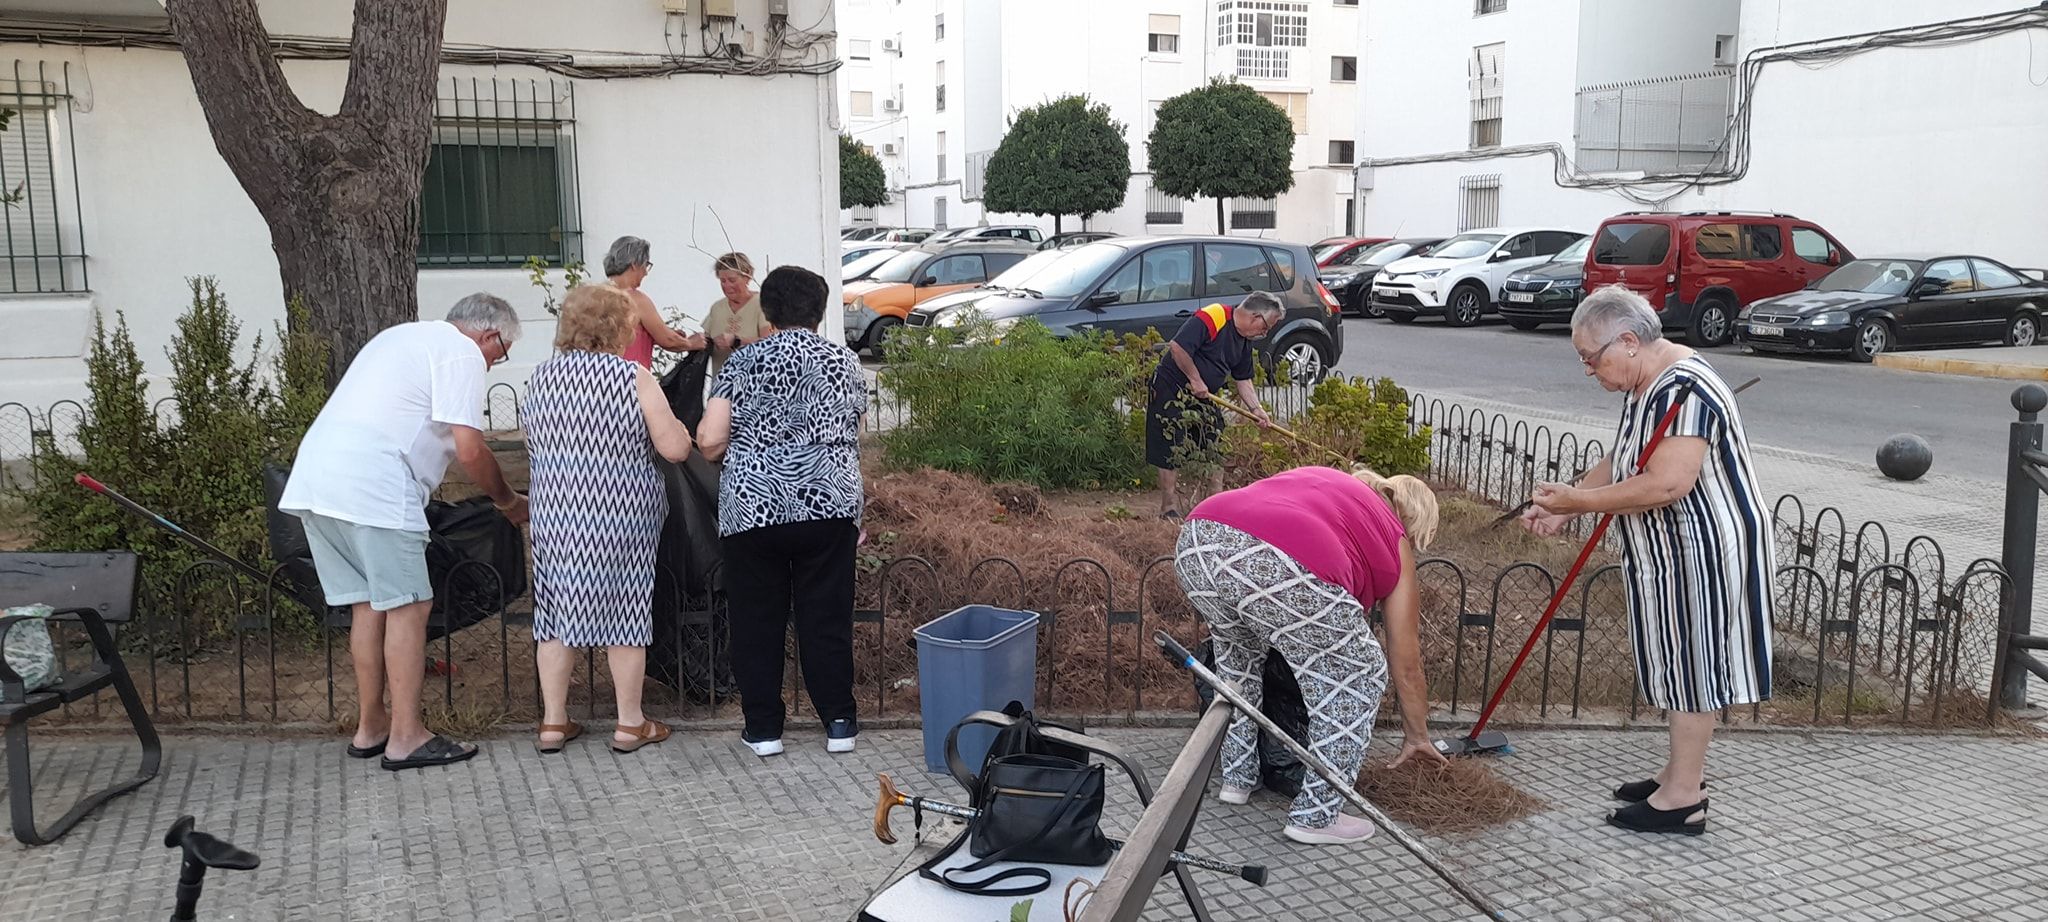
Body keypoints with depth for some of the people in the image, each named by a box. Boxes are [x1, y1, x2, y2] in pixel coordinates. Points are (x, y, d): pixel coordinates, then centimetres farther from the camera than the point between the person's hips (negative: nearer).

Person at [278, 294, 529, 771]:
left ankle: (370, 727, 23)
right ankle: (406, 737, -2)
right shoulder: (464, 353, -1)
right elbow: (469, 449, -9)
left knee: (368, 605, 15)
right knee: (407, 606, -4)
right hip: (373, 488, -9)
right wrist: (507, 501, 6)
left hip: (313, 477, 10)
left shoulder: (404, 335, 29)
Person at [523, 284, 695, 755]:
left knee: (557, 613, 12)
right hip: (621, 517, -4)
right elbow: (675, 449, -12)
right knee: (626, 611, 7)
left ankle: (553, 722, 18)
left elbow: (533, 446, 16)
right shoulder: (634, 377, -11)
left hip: (554, 516, 4)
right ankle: (630, 724, 15)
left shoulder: (540, 377, 6)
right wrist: (673, 423, 7)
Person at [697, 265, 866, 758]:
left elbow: (709, 439, -8)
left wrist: (733, 448, 14)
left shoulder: (746, 361, -1)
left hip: (753, 508, -2)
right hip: (830, 504, 2)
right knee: (826, 616, 10)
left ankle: (763, 727, 15)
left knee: (757, 620, 9)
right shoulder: (844, 361, 8)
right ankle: (839, 722, 15)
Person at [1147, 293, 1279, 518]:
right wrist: (1195, 380, -21)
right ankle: (1170, 509, 1)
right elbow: (1177, 347, -28)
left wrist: (1256, 409, 4)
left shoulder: (1244, 341, 9)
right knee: (1171, 452, -6)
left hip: (1202, 396, 9)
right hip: (1172, 390, -9)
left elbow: (1243, 380, 16)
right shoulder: (1211, 318, -21)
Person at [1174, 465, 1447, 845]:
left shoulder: (1328, 483, 39)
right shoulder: (1394, 541, 26)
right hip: (1280, 568, -6)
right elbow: (1407, 664, 31)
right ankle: (1316, 816, 19)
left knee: (1238, 649, 34)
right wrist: (1417, 737, 46)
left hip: (1196, 542, 6)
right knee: (1357, 676, 16)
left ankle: (1237, 777, 39)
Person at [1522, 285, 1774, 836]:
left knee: (1690, 659, -2)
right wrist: (1562, 510, 3)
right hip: (1672, 549, 10)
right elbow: (1621, 465, 15)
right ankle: (1683, 772, 30)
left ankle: (1682, 801, 7)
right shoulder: (1645, 386, 10)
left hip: (1703, 549, -10)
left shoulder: (1685, 389, -24)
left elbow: (1666, 483, -33)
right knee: (1678, 660, 17)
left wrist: (1580, 499, -24)